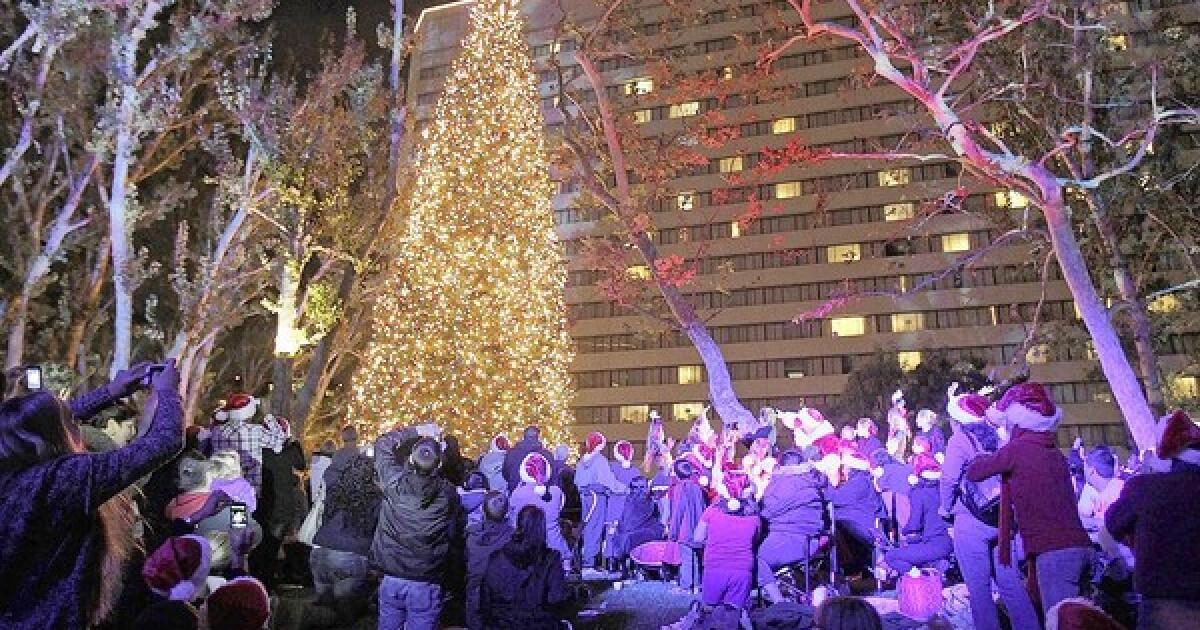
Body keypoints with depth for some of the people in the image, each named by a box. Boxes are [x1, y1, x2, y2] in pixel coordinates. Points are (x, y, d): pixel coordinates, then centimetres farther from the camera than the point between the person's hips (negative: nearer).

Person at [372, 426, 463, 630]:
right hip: (425, 583, -1)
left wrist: (416, 431, 7)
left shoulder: (394, 482, -11)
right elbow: (455, 530, 1)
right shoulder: (448, 493, -12)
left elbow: (382, 443, 4)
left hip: (391, 578, 1)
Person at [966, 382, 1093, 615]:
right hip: (1080, 545, 8)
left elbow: (974, 472, 4)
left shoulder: (1017, 449, -6)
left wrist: (986, 458, 25)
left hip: (1055, 551, -8)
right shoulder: (1055, 452, 16)